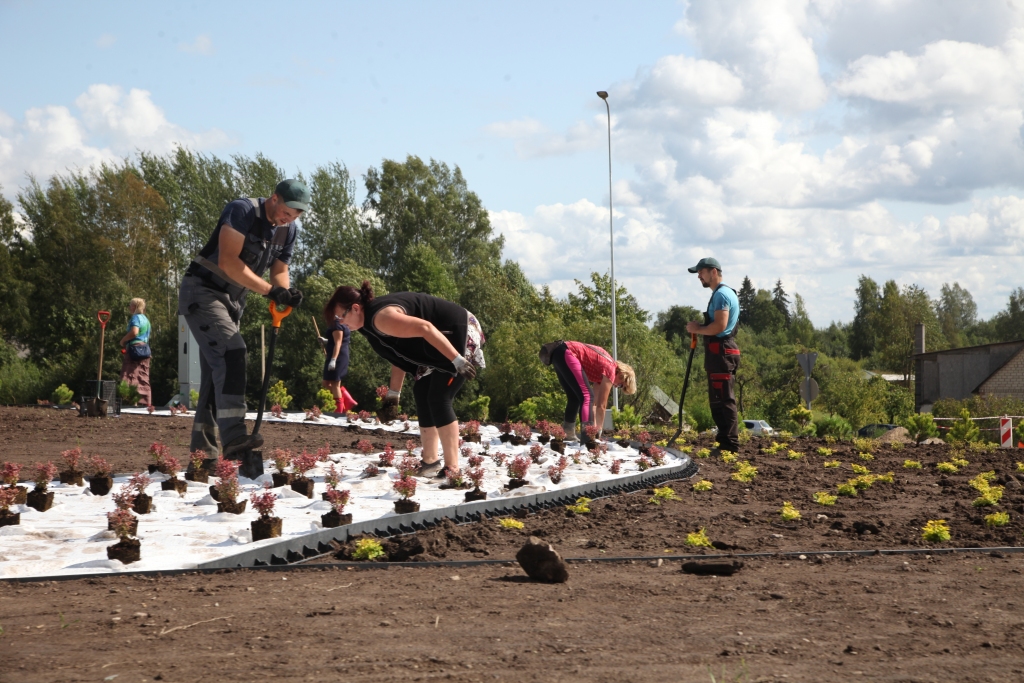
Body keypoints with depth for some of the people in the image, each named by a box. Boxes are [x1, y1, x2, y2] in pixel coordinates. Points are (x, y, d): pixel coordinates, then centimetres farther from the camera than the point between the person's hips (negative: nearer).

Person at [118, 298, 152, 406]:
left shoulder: (136, 317, -7)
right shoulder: (145, 319, 21)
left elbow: (134, 331, -23)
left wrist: (123, 340, -9)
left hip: (135, 348, -9)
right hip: (145, 349, 9)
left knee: (130, 377, -9)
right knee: (143, 379, 7)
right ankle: (146, 402, 4)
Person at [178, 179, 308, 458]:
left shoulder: (288, 231, 4)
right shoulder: (243, 211, -20)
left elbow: (279, 271, 8)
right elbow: (229, 262, -27)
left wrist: (285, 292, -17)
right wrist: (270, 290, -31)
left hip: (232, 300, 9)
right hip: (202, 292, -9)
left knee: (218, 367, 9)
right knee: (232, 353, -24)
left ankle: (202, 445, 16)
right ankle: (233, 438, -33)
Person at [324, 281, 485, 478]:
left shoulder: (381, 317, -26)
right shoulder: (370, 323, 7)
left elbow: (425, 328, -33)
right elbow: (400, 354, 16)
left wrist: (457, 360, -35)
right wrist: (393, 392, 15)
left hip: (461, 335, -11)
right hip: (442, 343, 11)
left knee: (438, 400, -14)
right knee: (422, 394, 10)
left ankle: (452, 468, -13)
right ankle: (431, 462, 14)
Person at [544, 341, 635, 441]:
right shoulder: (610, 370, -5)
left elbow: (595, 403, 24)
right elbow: (601, 405, -4)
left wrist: (595, 427, 21)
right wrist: (598, 430, 3)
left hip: (557, 354, 11)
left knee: (574, 398, 20)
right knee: (587, 396, -11)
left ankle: (568, 433, 20)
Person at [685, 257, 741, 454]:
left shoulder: (721, 294, -13)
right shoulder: (724, 293, 21)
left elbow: (719, 326, -23)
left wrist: (697, 329, -9)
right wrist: (699, 329, 12)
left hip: (721, 352, -11)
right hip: (720, 351, 11)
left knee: (723, 400, -11)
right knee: (718, 400, 13)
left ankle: (730, 444, -12)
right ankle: (726, 442, 17)